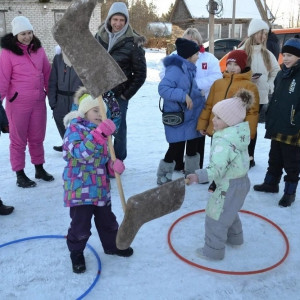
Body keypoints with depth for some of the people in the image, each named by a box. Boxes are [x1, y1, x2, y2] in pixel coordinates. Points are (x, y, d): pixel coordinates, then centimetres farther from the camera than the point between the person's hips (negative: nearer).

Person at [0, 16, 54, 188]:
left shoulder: (38, 49, 4)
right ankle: (20, 174, 18)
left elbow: (47, 72, 11)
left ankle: (39, 169, 30)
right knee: (18, 139, 8)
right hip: (18, 103, -4)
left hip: (39, 101, 5)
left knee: (37, 138, 16)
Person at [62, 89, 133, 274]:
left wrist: (115, 165, -7)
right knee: (81, 225, 1)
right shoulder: (74, 128, -12)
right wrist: (99, 133, -37)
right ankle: (76, 253, 26)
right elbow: (82, 153, -29)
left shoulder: (102, 131, 11)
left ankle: (112, 245, 44)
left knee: (107, 220, 20)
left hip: (101, 187, 7)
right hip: (80, 188, -7)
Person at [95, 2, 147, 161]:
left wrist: (127, 93, -6)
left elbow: (140, 72, -5)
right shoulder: (99, 37, 5)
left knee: (119, 129, 4)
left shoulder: (132, 42, -7)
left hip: (119, 94, -4)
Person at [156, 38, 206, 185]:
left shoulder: (188, 69, 10)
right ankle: (163, 177, 12)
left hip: (190, 116, 9)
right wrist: (183, 96, -28)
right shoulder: (175, 68, -19)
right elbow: (163, 88, -28)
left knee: (193, 145, 16)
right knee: (176, 147, -6)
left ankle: (191, 173, 33)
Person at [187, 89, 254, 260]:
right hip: (242, 181, 10)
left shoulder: (224, 142, -29)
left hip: (229, 187, -10)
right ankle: (234, 237, 50)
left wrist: (199, 176, -48)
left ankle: (214, 250, 19)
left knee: (215, 219, 5)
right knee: (229, 212, 31)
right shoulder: (240, 134, 0)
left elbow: (217, 169, -36)